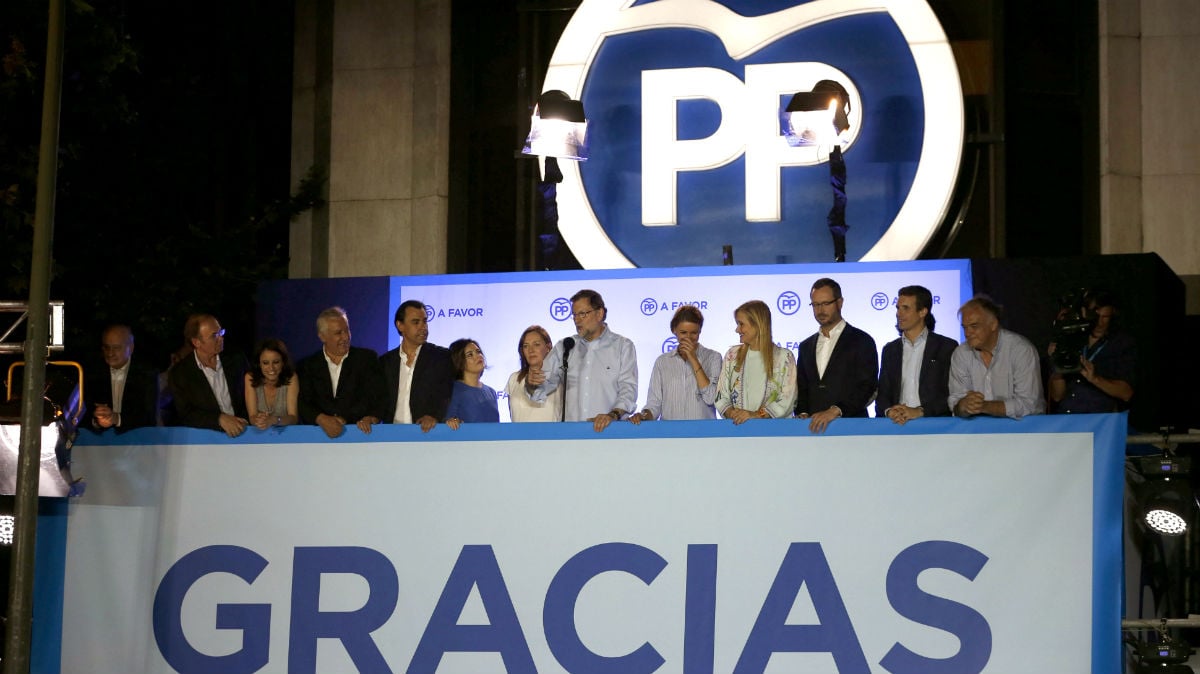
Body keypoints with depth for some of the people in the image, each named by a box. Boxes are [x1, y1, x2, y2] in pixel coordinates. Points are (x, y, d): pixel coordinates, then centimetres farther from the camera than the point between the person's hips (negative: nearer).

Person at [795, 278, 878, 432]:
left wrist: (835, 411, -18)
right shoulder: (806, 346, 18)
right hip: (813, 428, 4)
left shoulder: (862, 341, 1)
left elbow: (867, 388, -7)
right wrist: (802, 414, -1)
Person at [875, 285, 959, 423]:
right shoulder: (890, 350, 18)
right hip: (897, 423, 2)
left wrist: (919, 411, -15)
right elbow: (882, 393, 12)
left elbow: (952, 394, -3)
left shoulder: (947, 347, 5)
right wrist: (888, 411, -10)